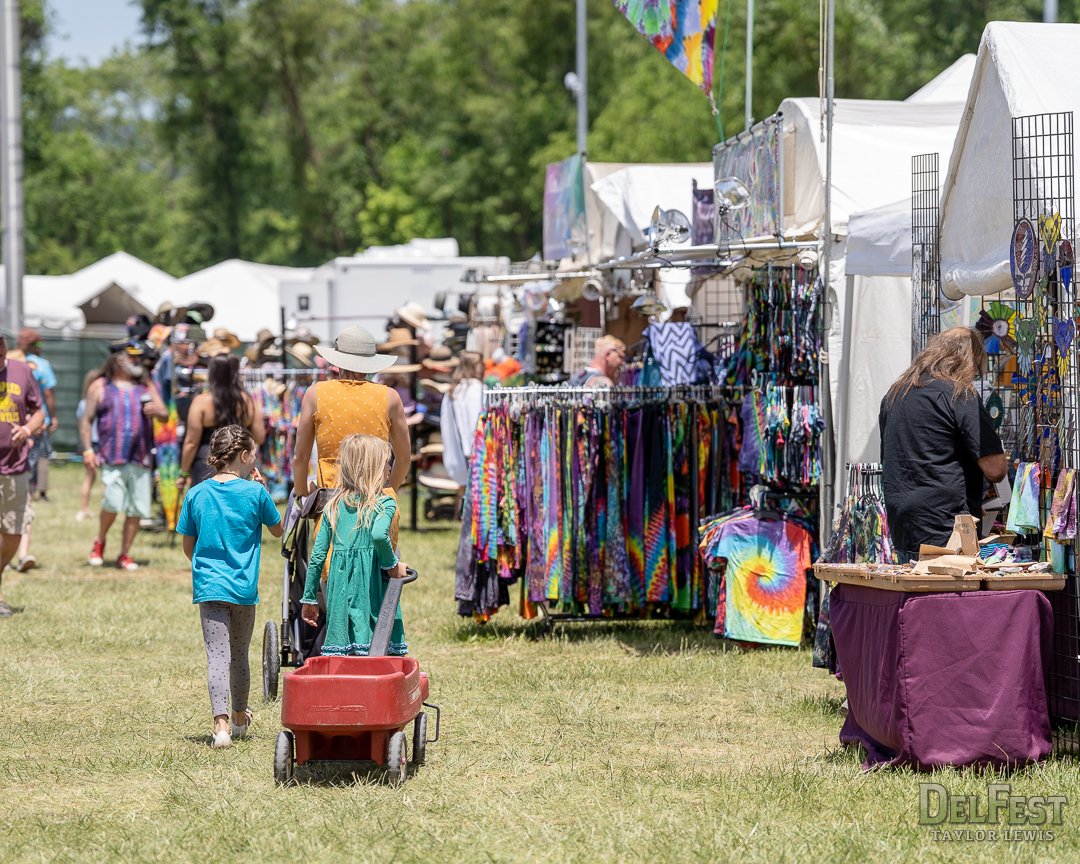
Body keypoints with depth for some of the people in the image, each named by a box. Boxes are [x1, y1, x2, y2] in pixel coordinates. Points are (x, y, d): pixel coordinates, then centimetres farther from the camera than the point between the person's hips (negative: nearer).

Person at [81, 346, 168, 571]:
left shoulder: (146, 387, 16)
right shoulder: (100, 387, 8)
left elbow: (165, 415, 12)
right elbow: (86, 420, 7)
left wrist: (156, 411, -12)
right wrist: (87, 449, -5)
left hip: (140, 458, 4)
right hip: (112, 457, -3)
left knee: (137, 509, 0)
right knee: (113, 501, -18)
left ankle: (124, 555, 12)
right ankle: (99, 544, 7)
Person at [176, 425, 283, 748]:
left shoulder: (196, 495, 0)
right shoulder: (255, 492, -7)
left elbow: (188, 546, 7)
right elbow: (278, 529, 9)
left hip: (208, 586, 0)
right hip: (243, 588, 0)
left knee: (217, 656, -7)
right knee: (239, 655, 18)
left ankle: (221, 722, -24)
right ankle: (240, 718, 36)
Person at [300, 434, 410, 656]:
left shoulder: (334, 505, 11)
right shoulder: (384, 503, -4)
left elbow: (317, 555, 10)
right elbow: (379, 534, -25)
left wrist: (309, 597, 16)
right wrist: (392, 565, -9)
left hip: (340, 588, 5)